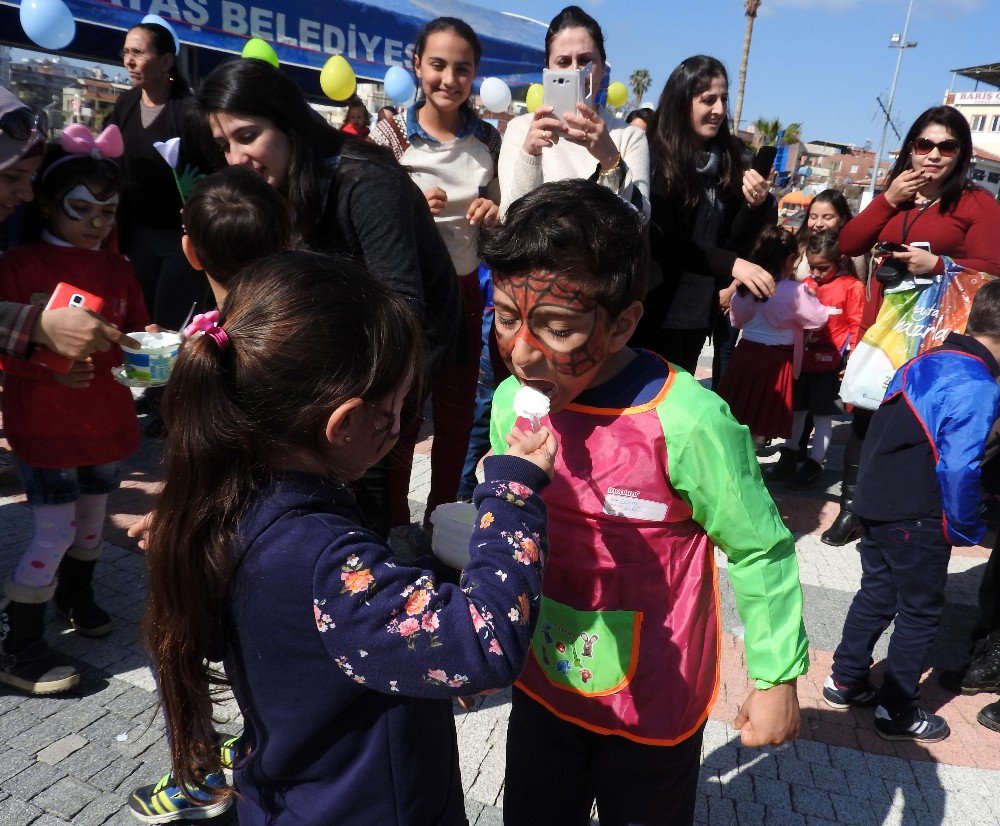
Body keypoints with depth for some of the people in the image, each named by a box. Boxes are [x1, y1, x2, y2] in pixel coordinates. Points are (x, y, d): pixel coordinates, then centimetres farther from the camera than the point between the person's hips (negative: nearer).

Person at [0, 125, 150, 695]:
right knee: (55, 532, -4)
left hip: (107, 418, 5)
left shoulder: (118, 269, 7)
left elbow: (137, 336, 12)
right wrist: (52, 370, -23)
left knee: (94, 516, 18)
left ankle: (77, 595, 45)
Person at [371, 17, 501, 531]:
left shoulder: (487, 138, 1)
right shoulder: (390, 134, -8)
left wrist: (493, 214, -10)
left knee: (457, 411, 13)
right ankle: (394, 522, 24)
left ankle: (441, 515, 32)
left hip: (463, 291, 4)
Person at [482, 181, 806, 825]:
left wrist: (777, 679, -8)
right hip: (542, 684, 5)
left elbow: (762, 551, -15)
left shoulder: (686, 421, -29)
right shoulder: (514, 401, -13)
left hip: (653, 706, -4)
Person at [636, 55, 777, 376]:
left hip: (700, 309, 5)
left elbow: (735, 240, 8)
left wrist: (757, 205, -12)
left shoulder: (728, 157, 6)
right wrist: (732, 265, -23)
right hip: (656, 308, -5)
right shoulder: (655, 157, -9)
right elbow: (662, 241, -15)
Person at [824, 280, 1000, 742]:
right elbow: (957, 469, -24)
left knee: (876, 594, 21)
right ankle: (897, 712, 22)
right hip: (916, 518, -8)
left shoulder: (929, 361, 5)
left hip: (875, 503, 8)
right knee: (920, 612, 10)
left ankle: (845, 680, 33)